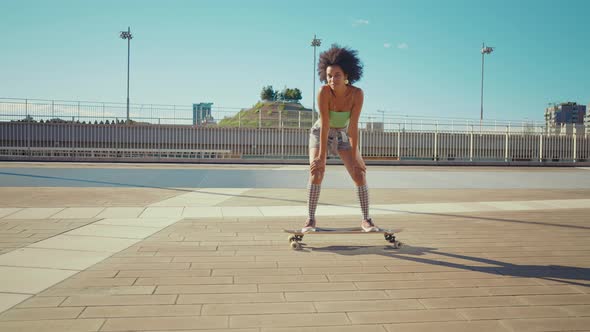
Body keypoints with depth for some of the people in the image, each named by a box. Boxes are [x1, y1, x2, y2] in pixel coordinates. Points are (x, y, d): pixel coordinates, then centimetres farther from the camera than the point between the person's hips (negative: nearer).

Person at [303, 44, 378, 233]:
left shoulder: (357, 94, -25)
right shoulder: (324, 92, -29)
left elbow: (353, 126, -26)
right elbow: (325, 125, -31)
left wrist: (354, 157, -27)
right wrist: (321, 156, -31)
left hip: (343, 134, 2)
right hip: (320, 134, -2)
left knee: (359, 174, -7)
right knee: (316, 172, -21)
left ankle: (366, 219, 6)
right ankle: (310, 219, -8)